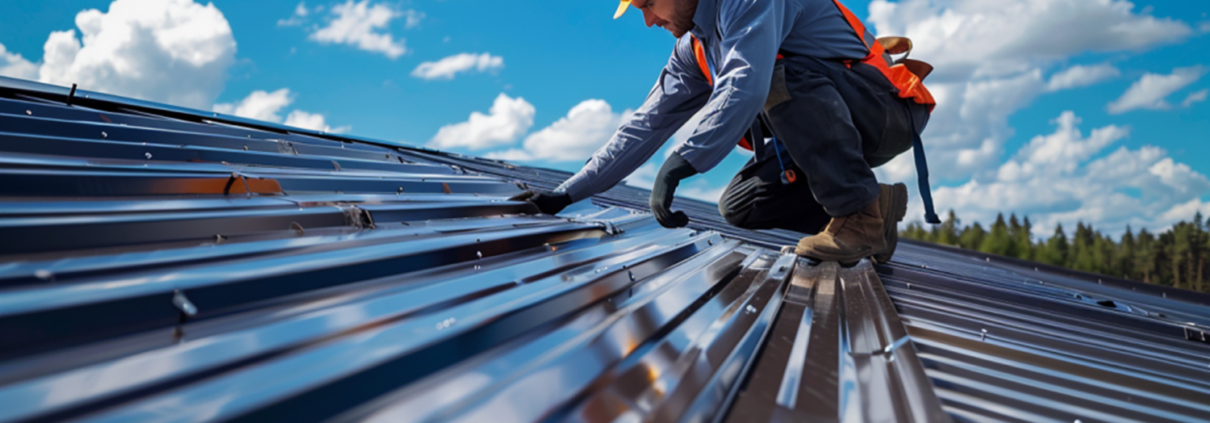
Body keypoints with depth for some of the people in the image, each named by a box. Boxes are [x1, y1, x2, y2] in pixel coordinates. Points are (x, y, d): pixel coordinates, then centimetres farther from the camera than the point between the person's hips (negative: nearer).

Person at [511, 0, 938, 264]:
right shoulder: (693, 49, 11)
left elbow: (747, 86, -34)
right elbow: (647, 125, 10)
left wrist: (681, 162, -41)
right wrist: (567, 194, 6)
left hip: (884, 105, -8)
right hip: (822, 130, 9)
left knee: (783, 74, -33)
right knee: (738, 206, -1)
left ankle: (862, 211, -25)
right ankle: (874, 205, 4)